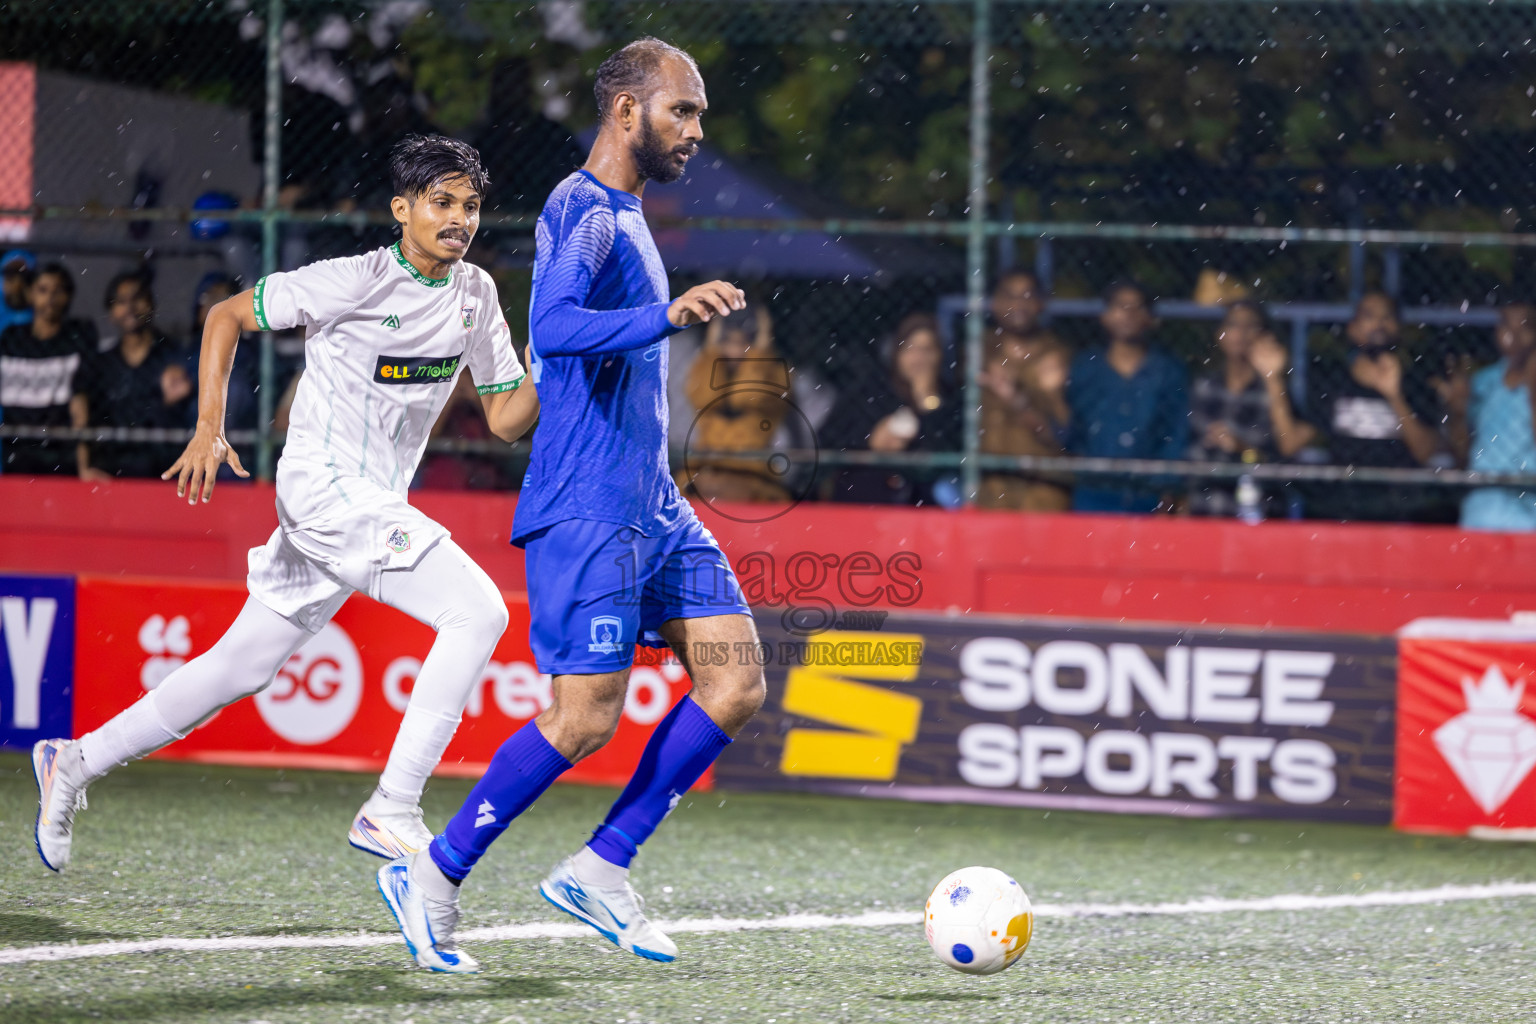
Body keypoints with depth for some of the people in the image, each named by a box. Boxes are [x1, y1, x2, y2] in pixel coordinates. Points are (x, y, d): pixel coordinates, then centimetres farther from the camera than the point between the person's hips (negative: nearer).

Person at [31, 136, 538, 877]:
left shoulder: (475, 294, 7)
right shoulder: (353, 282, -13)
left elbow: (504, 418, 11)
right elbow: (226, 315, -4)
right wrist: (209, 427, -13)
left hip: (379, 510, 8)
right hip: (323, 489, -8)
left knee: (239, 670, 13)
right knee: (477, 609, -22)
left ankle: (74, 763, 26)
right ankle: (391, 812, -22)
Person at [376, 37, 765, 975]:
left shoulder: (625, 217, 20)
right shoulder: (582, 211, -11)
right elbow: (553, 328, -29)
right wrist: (668, 315, -39)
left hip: (653, 510, 10)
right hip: (587, 510, -10)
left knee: (737, 685, -1)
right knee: (587, 719, -11)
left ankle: (602, 870, 5)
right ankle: (434, 877, 4)